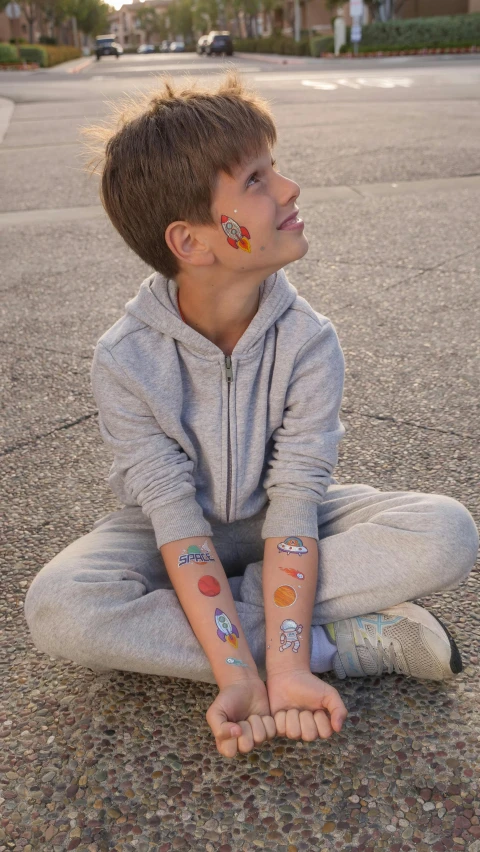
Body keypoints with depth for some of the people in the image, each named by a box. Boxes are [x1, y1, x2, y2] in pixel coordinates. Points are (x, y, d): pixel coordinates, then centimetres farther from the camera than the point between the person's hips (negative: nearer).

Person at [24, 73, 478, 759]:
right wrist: (237, 677, -34)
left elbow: (295, 503, -24)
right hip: (176, 536, 0)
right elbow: (178, 523, -25)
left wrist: (284, 668, -35)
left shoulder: (308, 342, -20)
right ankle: (354, 641, -26)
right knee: (56, 609, -33)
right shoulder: (126, 361, -23)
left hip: (275, 521, 1)